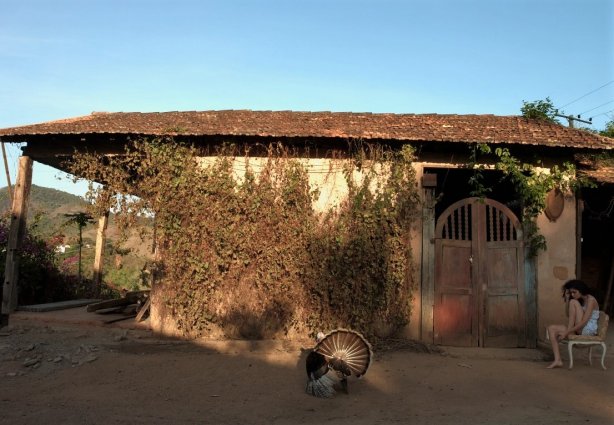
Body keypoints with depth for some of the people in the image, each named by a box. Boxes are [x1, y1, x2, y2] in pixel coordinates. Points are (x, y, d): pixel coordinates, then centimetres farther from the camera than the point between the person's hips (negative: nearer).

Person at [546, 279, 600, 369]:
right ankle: (558, 360, -17)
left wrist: (567, 332, -23)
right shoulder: (579, 300, 14)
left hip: (588, 330, -8)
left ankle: (569, 331, -13)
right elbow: (568, 314, 13)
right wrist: (567, 298, 3)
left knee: (573, 302, -20)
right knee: (551, 328, -10)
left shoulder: (590, 300, -13)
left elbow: (584, 322, -22)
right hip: (578, 330, 8)